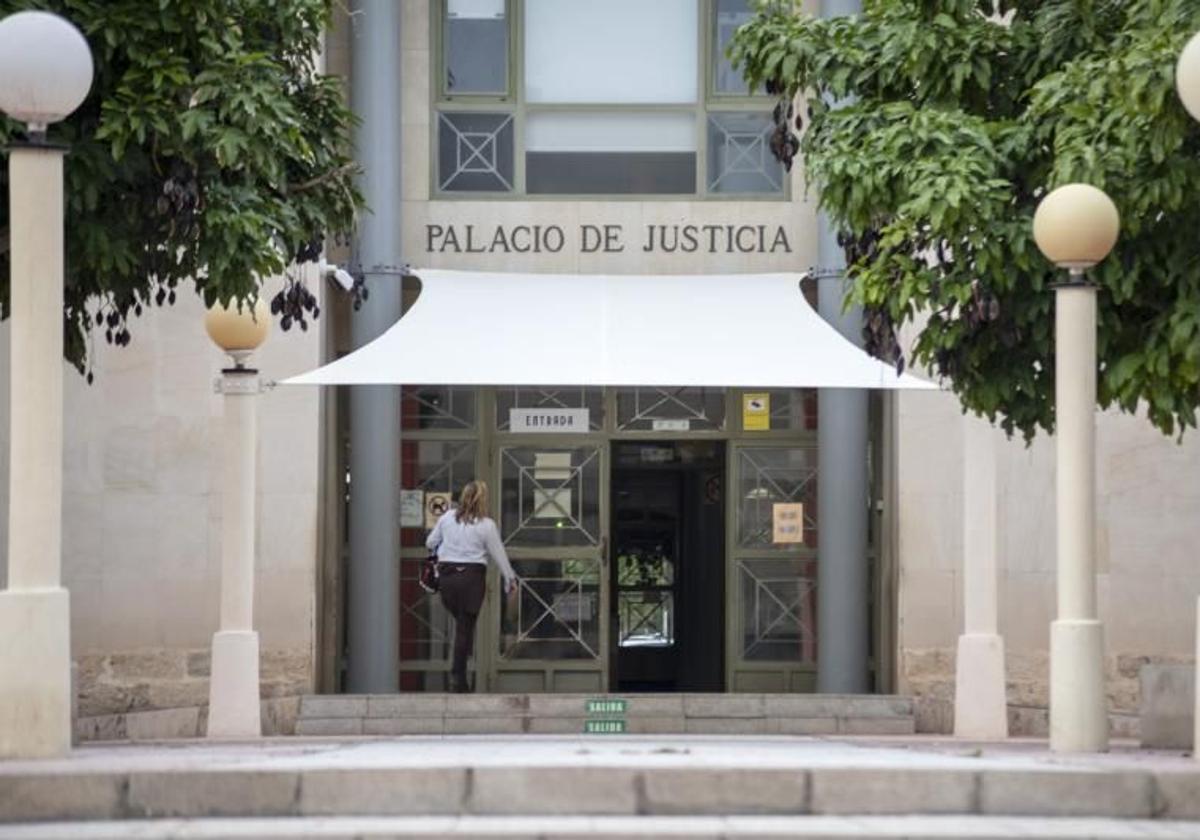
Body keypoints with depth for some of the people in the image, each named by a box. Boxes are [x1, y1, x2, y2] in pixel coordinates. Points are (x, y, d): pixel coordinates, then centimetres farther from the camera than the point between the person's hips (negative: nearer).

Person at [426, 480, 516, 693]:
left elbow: (430, 543, 16)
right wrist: (510, 579, 14)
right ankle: (458, 680, 1)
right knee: (465, 627, 1)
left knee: (461, 622, 17)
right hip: (472, 576, -3)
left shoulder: (446, 518, 6)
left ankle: (458, 676, 9)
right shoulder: (486, 525, -4)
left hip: (446, 574, 3)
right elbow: (498, 554, 2)